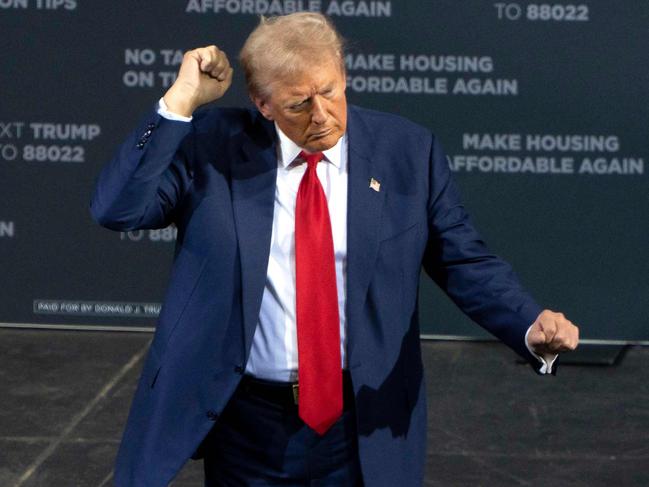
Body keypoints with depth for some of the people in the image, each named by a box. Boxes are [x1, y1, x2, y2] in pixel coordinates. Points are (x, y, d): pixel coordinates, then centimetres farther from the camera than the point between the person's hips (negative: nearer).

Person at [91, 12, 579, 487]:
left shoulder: (408, 152, -4)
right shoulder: (213, 144, -4)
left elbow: (464, 261, 0)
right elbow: (117, 209, -11)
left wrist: (533, 326, -17)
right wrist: (180, 102, -17)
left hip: (364, 425, 0)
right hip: (244, 421, 0)